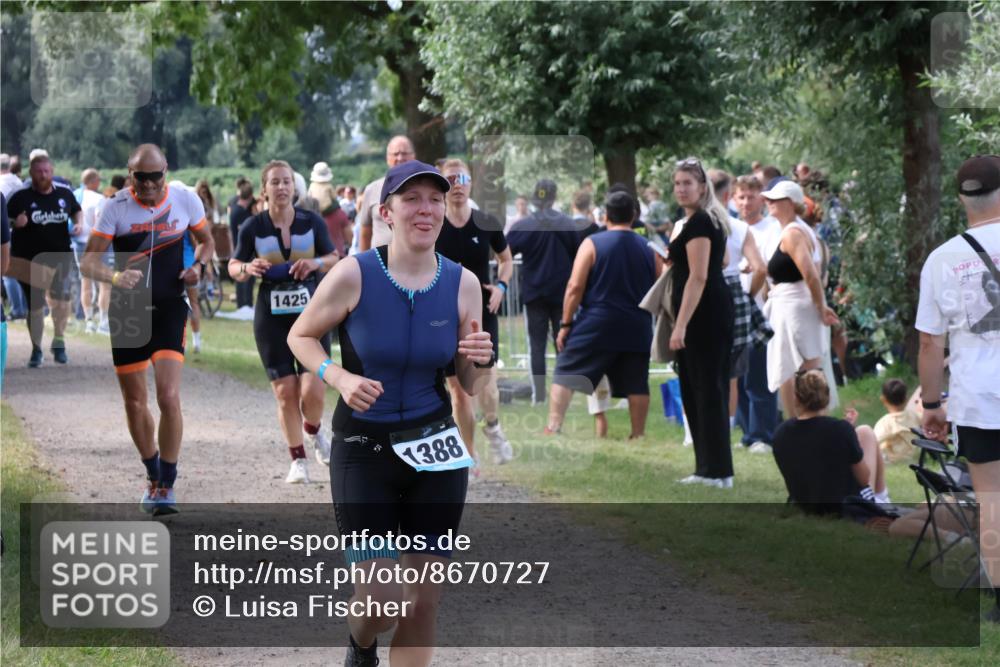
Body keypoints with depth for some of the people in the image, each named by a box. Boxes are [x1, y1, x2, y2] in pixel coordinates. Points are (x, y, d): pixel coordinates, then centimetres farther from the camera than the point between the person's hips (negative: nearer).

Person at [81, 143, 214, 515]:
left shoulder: (185, 200, -2)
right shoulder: (116, 207, -7)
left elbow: (207, 240, 15)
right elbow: (89, 261, -9)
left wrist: (198, 266, -8)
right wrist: (114, 277, -30)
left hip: (169, 308, -1)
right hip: (126, 312, 1)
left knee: (169, 397, -16)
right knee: (134, 401, 9)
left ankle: (167, 484, -3)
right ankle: (153, 476, 31)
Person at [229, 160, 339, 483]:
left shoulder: (312, 222, -1)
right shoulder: (253, 227, -3)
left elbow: (334, 259, 8)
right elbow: (233, 267, 5)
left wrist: (316, 263, -14)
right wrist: (247, 268, -18)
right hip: (271, 317, 0)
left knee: (312, 390, -9)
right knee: (285, 392, -3)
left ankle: (313, 432, 26)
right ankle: (298, 460, 14)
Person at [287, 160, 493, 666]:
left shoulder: (463, 283, -3)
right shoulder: (354, 274, -13)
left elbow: (470, 387, 6)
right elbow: (300, 336, 2)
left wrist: (480, 361, -17)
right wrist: (339, 377, -16)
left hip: (435, 453, 3)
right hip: (363, 450, -3)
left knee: (424, 602, 4)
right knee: (381, 600, -7)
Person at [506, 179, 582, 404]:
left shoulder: (523, 226, -9)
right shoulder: (568, 224, -4)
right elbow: (578, 256, 2)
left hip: (534, 292, -1)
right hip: (562, 291, 1)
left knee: (537, 346, 3)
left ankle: (538, 396, -1)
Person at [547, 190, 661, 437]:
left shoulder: (592, 243, -4)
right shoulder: (649, 250, 7)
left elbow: (575, 287, -8)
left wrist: (565, 324, -4)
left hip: (596, 324, -3)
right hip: (637, 329, 3)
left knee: (565, 375, 2)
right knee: (636, 384, 10)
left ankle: (553, 428, -8)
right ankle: (638, 436, 11)